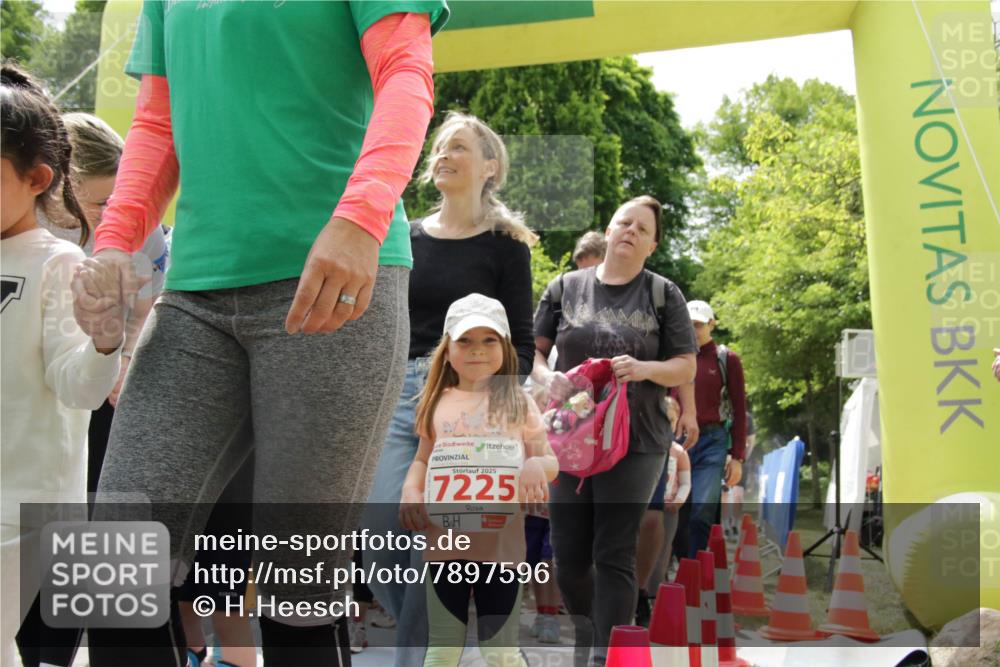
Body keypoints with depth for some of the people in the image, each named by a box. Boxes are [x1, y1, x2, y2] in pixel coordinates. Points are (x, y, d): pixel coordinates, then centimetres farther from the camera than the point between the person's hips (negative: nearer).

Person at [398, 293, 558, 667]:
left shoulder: (517, 403, 3)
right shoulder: (438, 404, 8)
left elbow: (550, 462, 4)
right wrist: (410, 491, -4)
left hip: (501, 543, -2)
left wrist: (536, 465, -19)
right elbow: (422, 460, 16)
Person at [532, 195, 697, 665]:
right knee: (568, 554, 7)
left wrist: (645, 369, -17)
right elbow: (532, 349, 11)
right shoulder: (566, 287, 8)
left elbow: (686, 367, 3)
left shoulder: (663, 295, 3)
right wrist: (547, 379, -10)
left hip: (635, 444, -2)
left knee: (613, 555, -4)